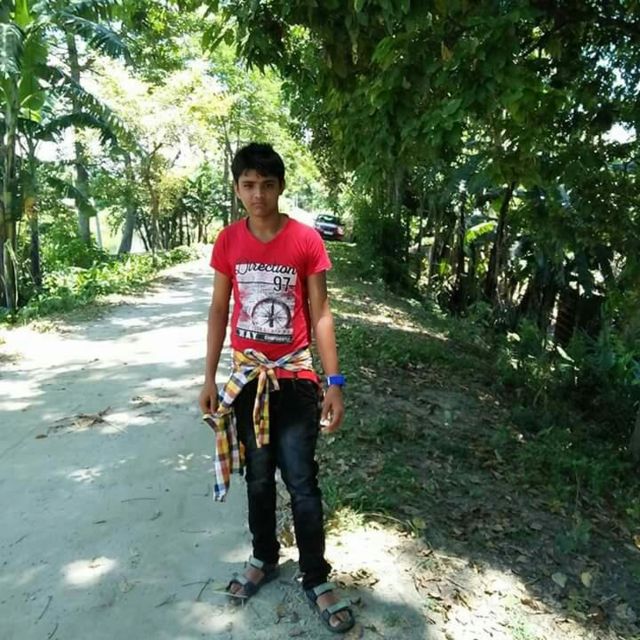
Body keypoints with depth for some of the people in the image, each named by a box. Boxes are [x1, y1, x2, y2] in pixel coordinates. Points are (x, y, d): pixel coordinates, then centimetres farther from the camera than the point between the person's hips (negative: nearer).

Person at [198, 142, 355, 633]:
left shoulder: (306, 240, -9)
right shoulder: (228, 241, -1)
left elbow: (320, 314, -6)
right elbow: (219, 310, 5)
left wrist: (334, 383, -9)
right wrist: (210, 377, 4)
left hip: (295, 378, -3)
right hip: (247, 377, 3)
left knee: (302, 483, 5)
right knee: (258, 478, 18)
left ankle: (317, 580, 24)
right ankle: (264, 560, 39)